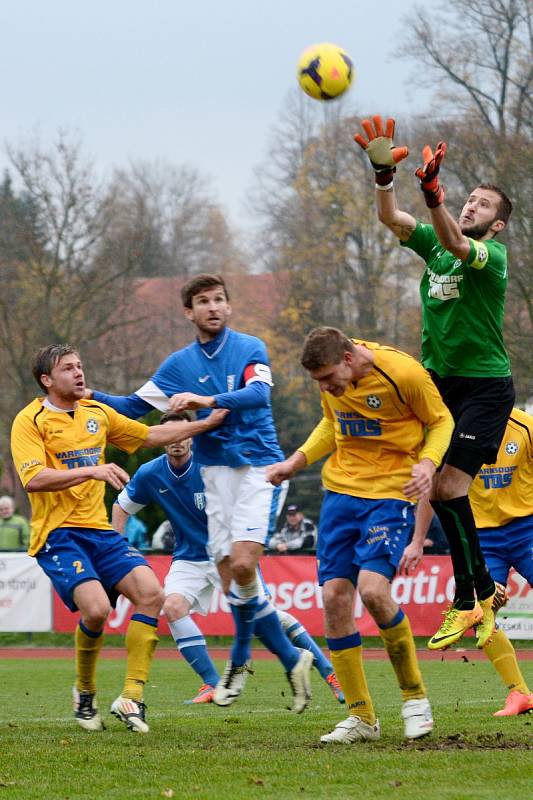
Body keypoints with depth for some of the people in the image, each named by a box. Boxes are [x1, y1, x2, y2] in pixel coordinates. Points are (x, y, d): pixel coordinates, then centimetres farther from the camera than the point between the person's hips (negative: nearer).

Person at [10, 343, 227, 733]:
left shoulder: (97, 413, 15)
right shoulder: (30, 421, -5)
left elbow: (153, 435, 25)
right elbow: (34, 479, -19)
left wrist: (209, 422, 22)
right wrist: (91, 470, -28)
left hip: (99, 530, 6)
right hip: (57, 535, -6)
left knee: (150, 593, -14)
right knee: (96, 608, -25)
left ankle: (131, 697, -8)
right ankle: (85, 694, 2)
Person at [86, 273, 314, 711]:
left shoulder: (250, 348, -2)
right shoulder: (179, 364, 10)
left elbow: (259, 394, -20)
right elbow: (135, 407, 14)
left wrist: (209, 401, -34)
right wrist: (90, 396, 0)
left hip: (260, 467, -5)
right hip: (217, 473, 5)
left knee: (242, 565, -19)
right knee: (231, 575, 0)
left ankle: (241, 657, -1)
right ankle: (292, 658, 14)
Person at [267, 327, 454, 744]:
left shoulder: (402, 373, -17)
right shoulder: (333, 382, 1)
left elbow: (441, 421, -4)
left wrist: (428, 462, -22)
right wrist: (296, 462, 8)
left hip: (391, 493, -6)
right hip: (340, 487, 6)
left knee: (373, 590, -23)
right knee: (335, 597, -3)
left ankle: (414, 696, -1)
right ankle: (361, 717, 8)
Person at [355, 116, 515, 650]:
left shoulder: (493, 255, -10)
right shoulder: (433, 243, 8)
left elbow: (457, 245, -32)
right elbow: (390, 217, -6)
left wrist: (433, 195, -49)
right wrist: (384, 175, -26)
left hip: (485, 386, -6)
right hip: (438, 381, 6)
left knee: (449, 486, -14)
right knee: (438, 488, 3)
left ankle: (468, 601, -5)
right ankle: (484, 589, 17)